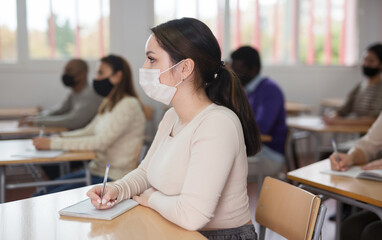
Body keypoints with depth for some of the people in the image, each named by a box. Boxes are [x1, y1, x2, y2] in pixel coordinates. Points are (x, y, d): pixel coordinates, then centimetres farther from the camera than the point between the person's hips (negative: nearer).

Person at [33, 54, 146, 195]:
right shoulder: (109, 104, 15)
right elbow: (88, 131, 16)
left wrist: (54, 143, -23)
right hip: (96, 171, 9)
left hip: (114, 178, -9)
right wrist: (58, 137, 0)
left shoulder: (129, 105, -16)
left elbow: (100, 142, -24)